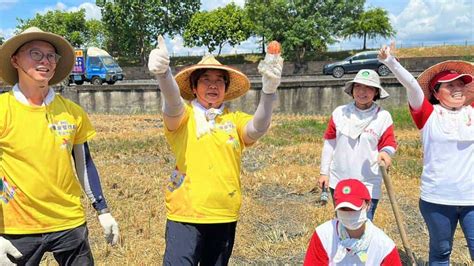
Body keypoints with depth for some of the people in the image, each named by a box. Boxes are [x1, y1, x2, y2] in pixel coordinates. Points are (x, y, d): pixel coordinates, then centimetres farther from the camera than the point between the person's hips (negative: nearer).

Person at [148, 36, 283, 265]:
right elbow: (172, 104, -23)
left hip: (225, 217, 3)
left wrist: (269, 89, -33)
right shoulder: (183, 117, -1)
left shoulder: (235, 120, 4)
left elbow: (257, 129, -15)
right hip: (185, 215, -3)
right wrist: (162, 73, -45)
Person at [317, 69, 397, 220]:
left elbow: (389, 144, -2)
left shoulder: (383, 117, -5)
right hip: (338, 182, 3)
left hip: (368, 186, -3)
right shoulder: (340, 112, 0)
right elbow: (329, 144, 6)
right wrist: (324, 172, 5)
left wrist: (385, 152, -27)